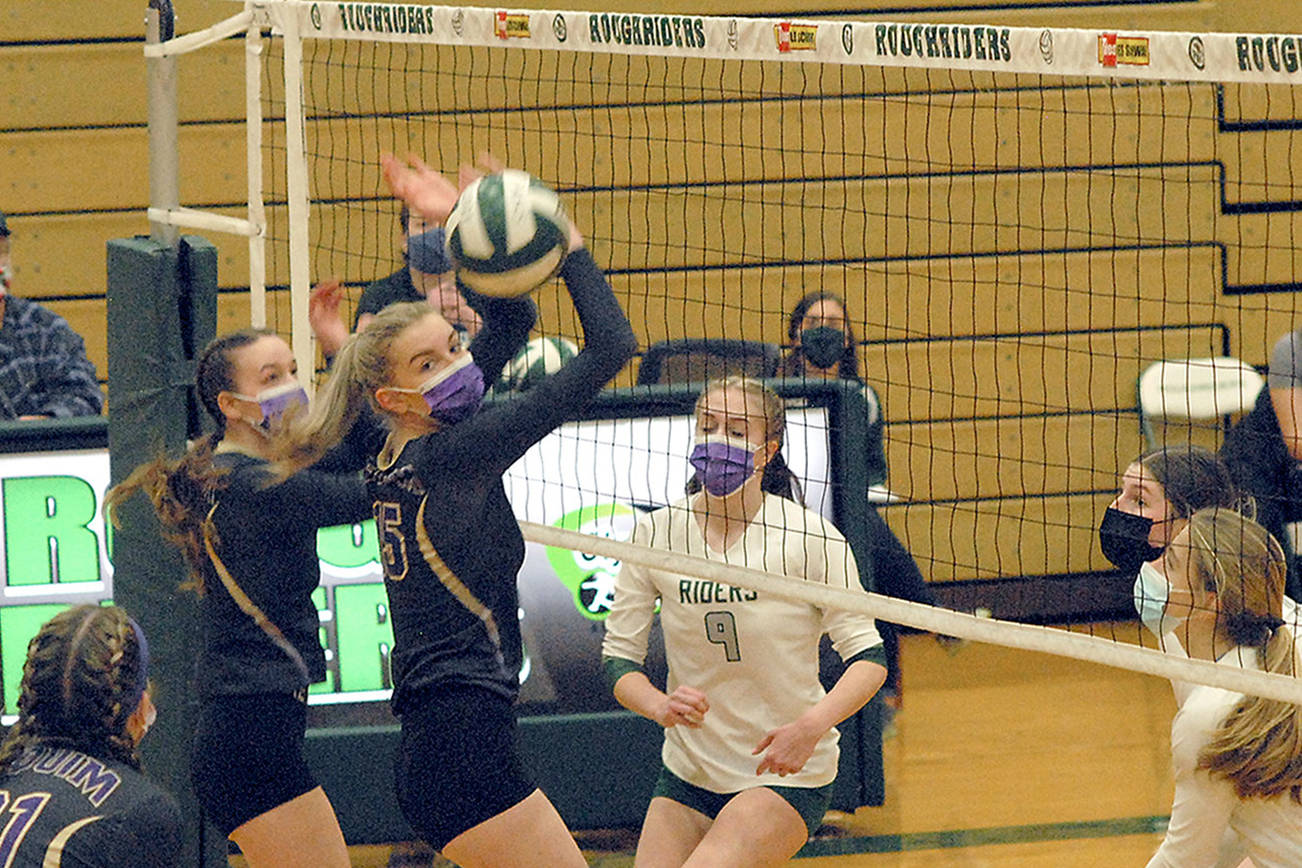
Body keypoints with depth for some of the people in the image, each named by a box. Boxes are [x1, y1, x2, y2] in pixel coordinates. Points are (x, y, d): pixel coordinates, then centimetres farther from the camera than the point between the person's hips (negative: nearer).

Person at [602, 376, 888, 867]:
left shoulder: (808, 537, -14)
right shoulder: (657, 533, -4)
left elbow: (868, 656, -12)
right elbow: (618, 655, -1)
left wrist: (811, 726, -29)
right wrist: (659, 705, -22)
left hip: (788, 774, -4)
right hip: (687, 772, 4)